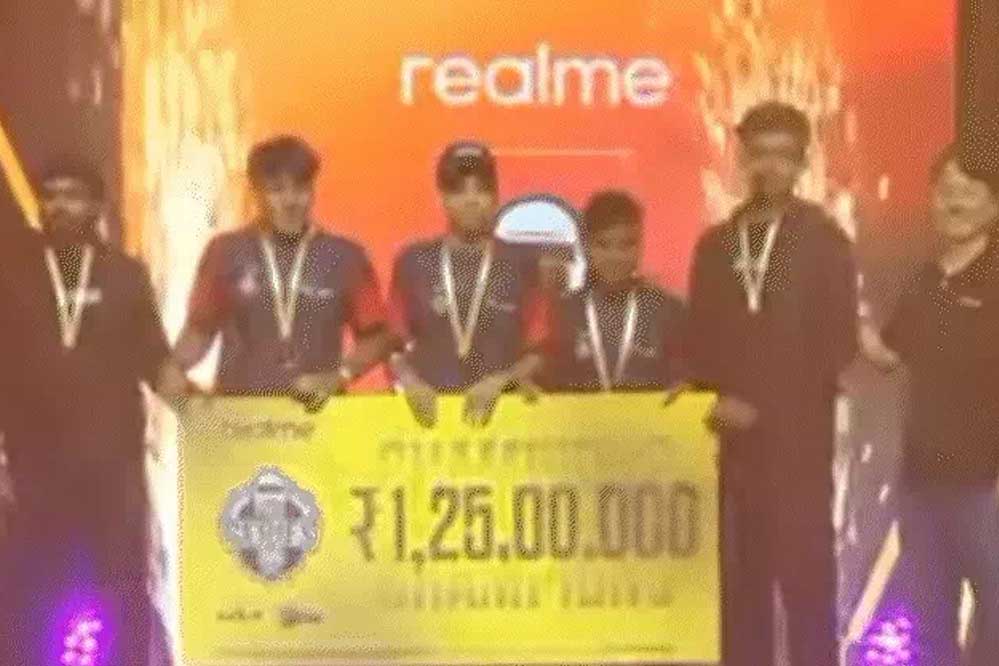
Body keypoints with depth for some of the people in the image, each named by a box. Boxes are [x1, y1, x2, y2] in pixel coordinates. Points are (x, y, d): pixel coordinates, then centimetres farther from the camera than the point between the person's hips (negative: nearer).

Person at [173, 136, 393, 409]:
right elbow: (200, 330, 11)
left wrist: (339, 376, -9)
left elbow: (376, 337, 7)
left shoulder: (345, 256, 4)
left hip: (318, 406, 0)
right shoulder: (226, 252, 5)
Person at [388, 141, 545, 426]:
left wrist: (504, 381, -13)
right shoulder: (413, 261, 8)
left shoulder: (522, 264, 5)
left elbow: (539, 350, 3)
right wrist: (409, 383, -8)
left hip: (500, 409, 0)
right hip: (428, 411, 1)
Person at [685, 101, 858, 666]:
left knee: (806, 575, -5)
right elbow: (700, 342, 13)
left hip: (798, 436, -3)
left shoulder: (824, 240, 2)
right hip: (732, 439, 4)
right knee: (741, 578, 5)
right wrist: (720, 400, -5)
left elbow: (838, 342, -4)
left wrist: (764, 407, -9)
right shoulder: (716, 244, 13)